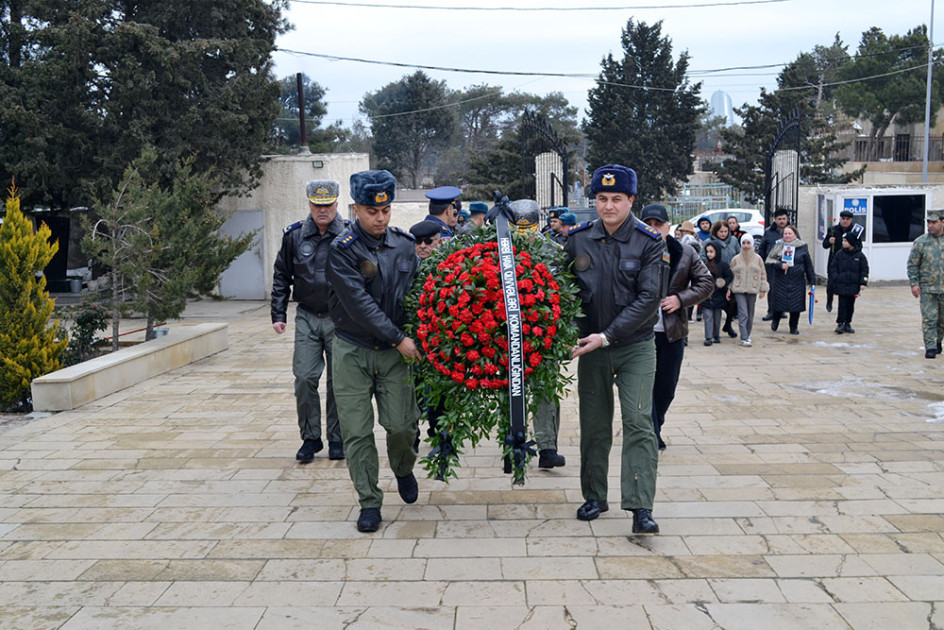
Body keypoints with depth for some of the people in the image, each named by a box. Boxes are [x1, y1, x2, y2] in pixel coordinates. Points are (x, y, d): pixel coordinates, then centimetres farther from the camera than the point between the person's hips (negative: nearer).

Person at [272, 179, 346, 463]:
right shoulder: (294, 235, 3)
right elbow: (281, 277, 11)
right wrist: (278, 315, 5)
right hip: (307, 318, 2)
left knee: (338, 381, 5)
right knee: (304, 379, -2)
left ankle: (337, 439, 18)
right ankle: (310, 438, 13)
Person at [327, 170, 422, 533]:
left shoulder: (404, 245, 3)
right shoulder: (342, 249, -11)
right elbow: (359, 304, -16)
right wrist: (398, 338, -17)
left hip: (394, 352, 2)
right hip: (352, 352, -2)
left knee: (401, 425, -4)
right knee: (356, 432, 0)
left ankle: (403, 470, 29)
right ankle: (369, 502, 15)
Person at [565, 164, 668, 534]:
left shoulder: (650, 243, -8)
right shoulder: (577, 240, 0)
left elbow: (649, 298, -15)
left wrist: (608, 336, -19)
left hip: (635, 347, -3)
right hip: (591, 346, 3)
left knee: (638, 422, -9)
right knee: (594, 424, 10)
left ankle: (641, 508, -7)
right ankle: (594, 498, 24)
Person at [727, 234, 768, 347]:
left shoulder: (758, 259, 5)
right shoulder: (735, 259, 4)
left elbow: (763, 274, 8)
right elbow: (731, 275, 9)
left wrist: (763, 289, 3)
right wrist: (728, 289, 5)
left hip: (752, 290, 2)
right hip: (739, 290, -2)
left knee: (750, 315, 9)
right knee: (743, 314, -11)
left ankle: (747, 335, 25)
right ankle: (744, 338, -13)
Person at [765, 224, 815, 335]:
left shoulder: (802, 247, 3)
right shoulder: (779, 245, 2)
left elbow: (808, 264, 7)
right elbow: (769, 259, 0)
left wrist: (811, 280, 7)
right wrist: (780, 265, -16)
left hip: (797, 281, 0)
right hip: (781, 279, 0)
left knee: (796, 304, 0)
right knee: (778, 301, 3)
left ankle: (794, 326, 15)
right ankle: (776, 320, 32)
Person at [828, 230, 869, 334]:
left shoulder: (860, 255, -2)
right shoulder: (839, 254, 0)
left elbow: (864, 270, 1)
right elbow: (833, 267, 5)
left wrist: (863, 283, -6)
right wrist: (835, 279, -5)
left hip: (854, 285, 1)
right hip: (841, 285, -1)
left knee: (850, 305, 9)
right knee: (842, 304, -4)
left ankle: (847, 324, 19)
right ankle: (840, 324, 1)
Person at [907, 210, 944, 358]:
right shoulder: (921, 242, -2)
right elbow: (912, 264, 1)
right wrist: (914, 283, -7)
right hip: (927, 288, -2)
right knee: (929, 319, -5)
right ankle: (930, 347, -2)